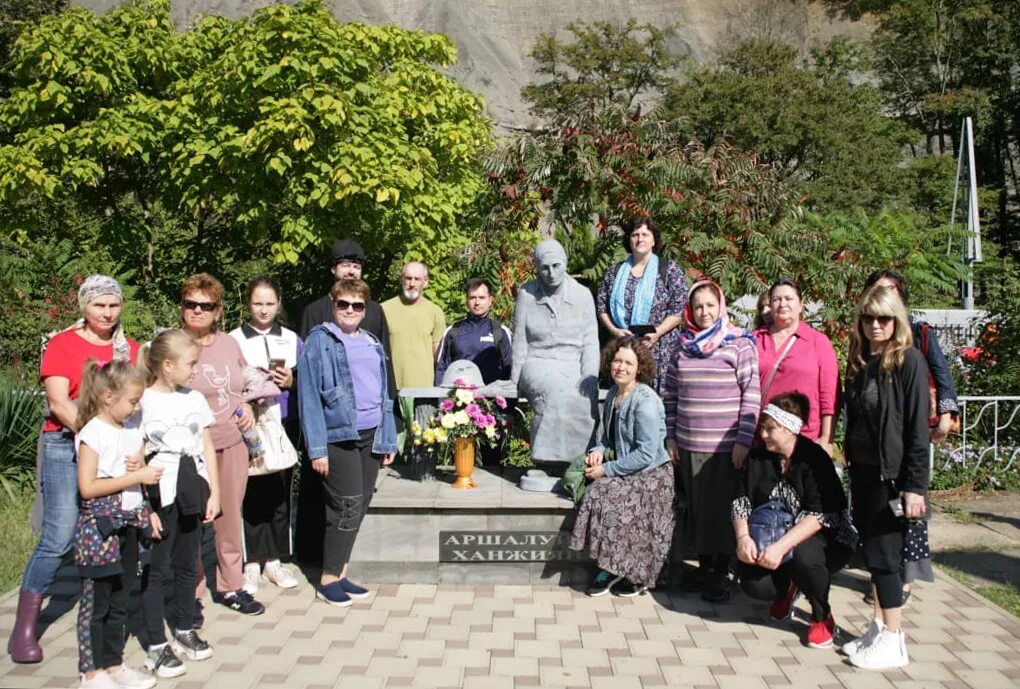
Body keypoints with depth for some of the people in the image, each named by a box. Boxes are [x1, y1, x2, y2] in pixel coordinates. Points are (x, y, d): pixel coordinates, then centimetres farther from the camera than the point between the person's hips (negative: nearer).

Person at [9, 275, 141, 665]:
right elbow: (58, 403, -9)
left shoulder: (130, 349, 11)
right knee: (59, 537, -9)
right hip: (66, 447, -3)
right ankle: (24, 629, 3)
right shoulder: (62, 344, 0)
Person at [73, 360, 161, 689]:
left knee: (120, 600, 14)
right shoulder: (93, 434, -13)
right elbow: (87, 487, -19)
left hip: (128, 524, 7)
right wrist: (137, 476, -20)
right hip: (100, 526, -7)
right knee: (96, 601, 3)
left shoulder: (133, 428, 8)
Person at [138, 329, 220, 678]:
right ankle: (155, 646, 13)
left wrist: (214, 492, 6)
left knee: (187, 565, 15)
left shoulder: (195, 399, 7)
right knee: (156, 570, 3)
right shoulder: (142, 402, -9)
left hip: (193, 493, 5)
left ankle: (184, 630, 30)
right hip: (160, 495, -5)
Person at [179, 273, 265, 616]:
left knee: (230, 518, 14)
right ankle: (190, 593, 20)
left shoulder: (229, 343, 7)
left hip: (233, 444, 5)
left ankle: (230, 585, 29)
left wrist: (246, 407, 4)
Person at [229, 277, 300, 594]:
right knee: (252, 493, -3)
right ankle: (252, 563, 9)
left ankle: (274, 560, 18)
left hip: (284, 424, 2)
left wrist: (290, 382, -8)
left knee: (281, 492, 6)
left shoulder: (292, 339, 11)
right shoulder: (234, 339, 3)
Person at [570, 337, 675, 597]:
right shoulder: (613, 394, 7)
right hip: (625, 470, 7)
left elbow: (646, 454, -21)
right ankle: (611, 569, -5)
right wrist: (599, 450, -3)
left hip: (651, 474, -7)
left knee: (603, 495, -24)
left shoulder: (645, 400, -18)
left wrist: (607, 469, -18)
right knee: (596, 492, -19)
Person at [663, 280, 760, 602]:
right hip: (688, 445, 4)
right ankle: (703, 564, 27)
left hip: (726, 446, -4)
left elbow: (752, 394, -8)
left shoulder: (740, 344, -5)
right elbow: (670, 393, 12)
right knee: (696, 505, 12)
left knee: (723, 507, 3)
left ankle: (722, 572, 17)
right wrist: (670, 436, 8)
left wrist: (744, 440, -12)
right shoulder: (684, 346, 8)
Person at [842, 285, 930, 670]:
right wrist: (849, 458, 8)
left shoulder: (909, 361, -10)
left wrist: (915, 485, -16)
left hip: (892, 473, -6)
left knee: (883, 553, -1)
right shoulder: (859, 361, 9)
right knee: (871, 550, 12)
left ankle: (894, 641, 11)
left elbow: (918, 428, -13)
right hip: (862, 469, 6)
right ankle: (879, 627, 24)